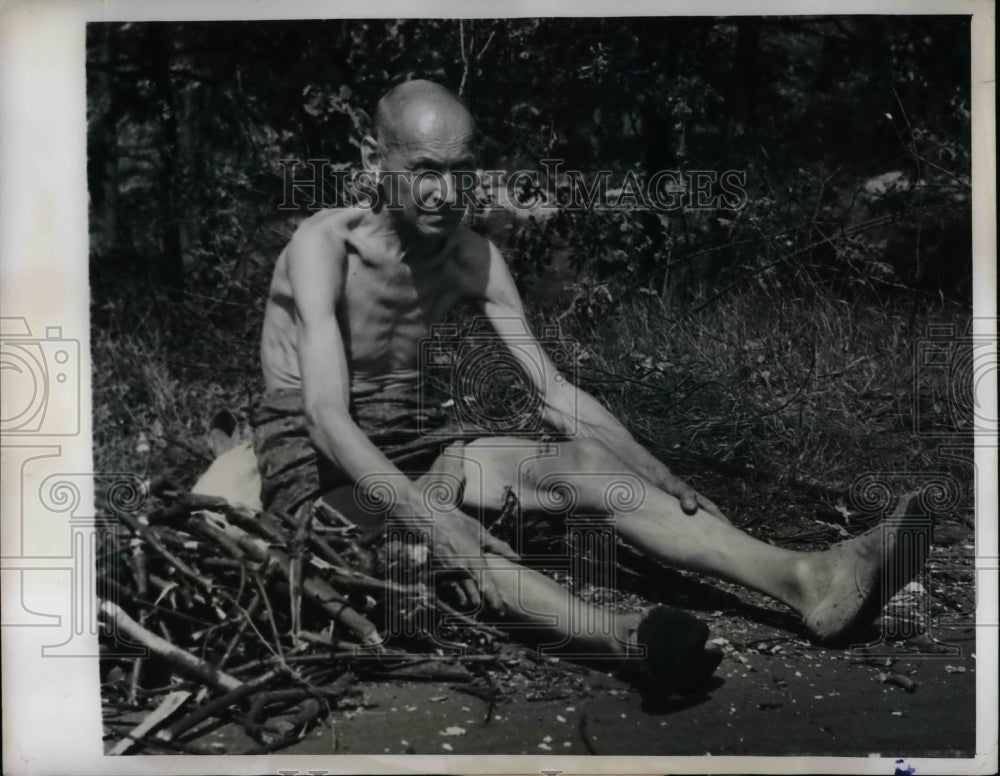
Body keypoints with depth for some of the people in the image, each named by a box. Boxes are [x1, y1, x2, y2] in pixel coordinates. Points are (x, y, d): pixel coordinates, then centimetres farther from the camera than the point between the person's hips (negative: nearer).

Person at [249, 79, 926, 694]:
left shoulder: (472, 257, -2)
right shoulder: (326, 245, -19)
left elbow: (557, 393, -2)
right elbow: (327, 415, -30)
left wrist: (664, 485, -13)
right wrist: (428, 516, -45)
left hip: (414, 435, 5)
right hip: (315, 453, -5)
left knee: (578, 463, -22)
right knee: (453, 544, -38)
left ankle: (806, 579, -36)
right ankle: (635, 642, -65)